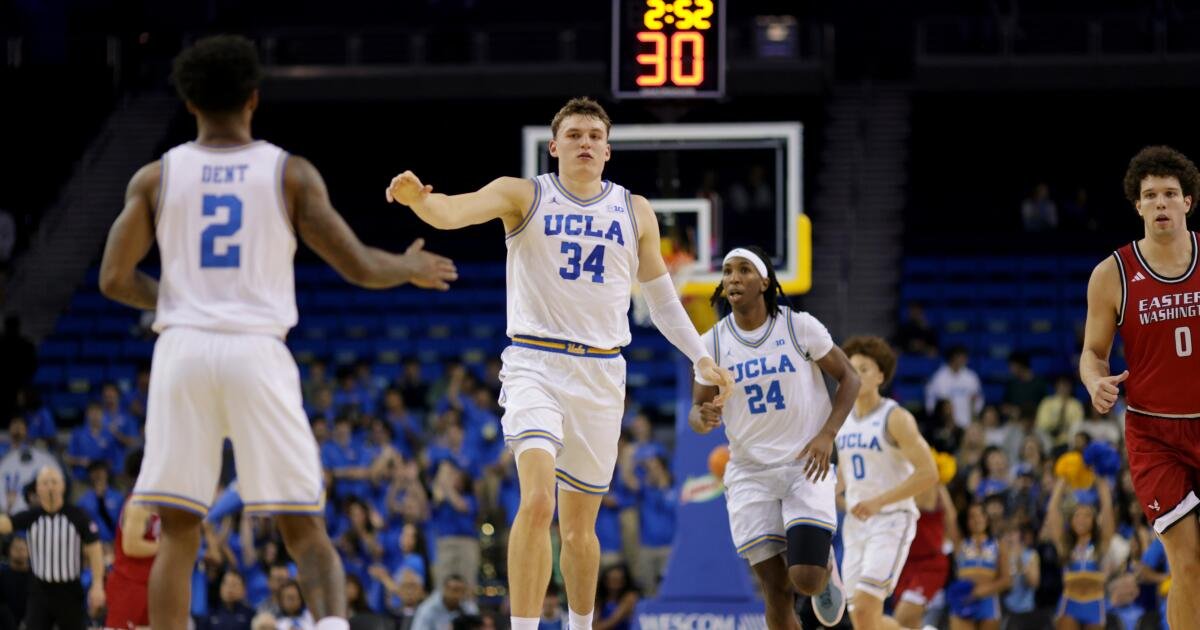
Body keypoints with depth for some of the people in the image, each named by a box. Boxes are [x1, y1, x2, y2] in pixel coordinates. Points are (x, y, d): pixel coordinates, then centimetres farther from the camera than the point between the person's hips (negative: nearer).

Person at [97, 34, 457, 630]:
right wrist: (411, 268, 23)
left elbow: (114, 280, 3)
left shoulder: (155, 177, 6)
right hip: (258, 351, -1)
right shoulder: (290, 173, 3)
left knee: (178, 531, 9)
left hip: (182, 350, 1)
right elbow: (360, 268, 2)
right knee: (303, 526, 2)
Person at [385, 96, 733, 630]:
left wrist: (700, 357, 12)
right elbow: (453, 212, -21)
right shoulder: (524, 196, -2)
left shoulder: (635, 212, 9)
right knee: (537, 501, -25)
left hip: (601, 374, 4)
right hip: (536, 364, -4)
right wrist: (418, 199, -42)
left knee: (580, 525, 12)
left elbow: (661, 297, 21)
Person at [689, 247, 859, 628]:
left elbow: (849, 377, 3)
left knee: (806, 580, -15)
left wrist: (827, 435, -11)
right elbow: (697, 410, 5)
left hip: (805, 467, -2)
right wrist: (704, 419, -21)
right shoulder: (712, 343, 1)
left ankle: (826, 569, 22)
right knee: (776, 593, -2)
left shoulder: (800, 327, -5)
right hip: (750, 474, 2)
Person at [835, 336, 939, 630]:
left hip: (891, 520, -7)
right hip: (855, 522, 7)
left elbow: (928, 474, -16)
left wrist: (878, 501, -22)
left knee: (865, 606, -21)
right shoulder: (842, 420, 10)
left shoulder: (895, 418, -10)